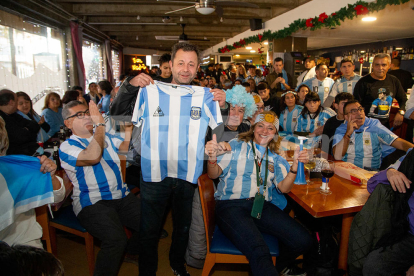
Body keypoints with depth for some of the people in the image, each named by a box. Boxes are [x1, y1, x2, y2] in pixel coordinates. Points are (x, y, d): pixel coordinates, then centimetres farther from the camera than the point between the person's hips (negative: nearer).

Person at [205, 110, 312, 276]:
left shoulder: (275, 157, 20)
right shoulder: (236, 146, 9)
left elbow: (284, 188, 10)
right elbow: (214, 174, 1)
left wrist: (295, 164, -4)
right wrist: (212, 158, -22)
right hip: (231, 205, -5)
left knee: (303, 241, -11)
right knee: (259, 252, -33)